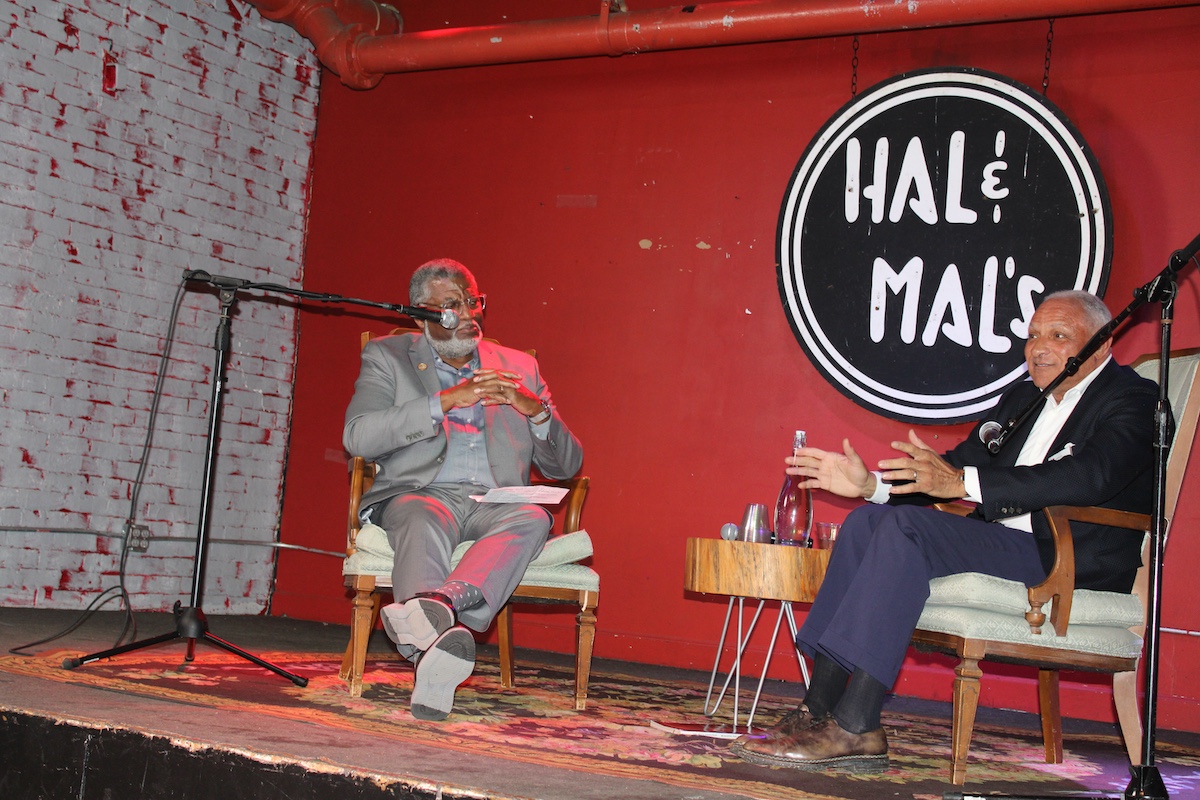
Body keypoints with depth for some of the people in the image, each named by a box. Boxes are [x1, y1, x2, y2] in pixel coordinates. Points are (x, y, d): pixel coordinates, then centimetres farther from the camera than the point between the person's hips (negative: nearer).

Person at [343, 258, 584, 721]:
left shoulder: (518, 368, 20)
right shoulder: (387, 356, 13)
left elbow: (565, 466, 17)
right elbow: (357, 437, -6)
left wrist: (537, 411, -4)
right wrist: (446, 400, -13)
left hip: (494, 505, 2)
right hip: (419, 494, -1)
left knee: (532, 518, -33)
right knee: (426, 521, -37)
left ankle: (435, 605, -56)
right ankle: (440, 635, -62)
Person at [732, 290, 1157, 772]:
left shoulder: (1132, 399, -4)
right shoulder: (1020, 399, 21)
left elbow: (1090, 476, -24)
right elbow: (953, 468, 17)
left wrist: (961, 481, -32)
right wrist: (870, 483, -3)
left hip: (1073, 564, -8)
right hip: (1001, 546, 8)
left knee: (908, 524, -26)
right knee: (868, 519, -6)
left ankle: (855, 728, -28)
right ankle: (819, 709, -13)